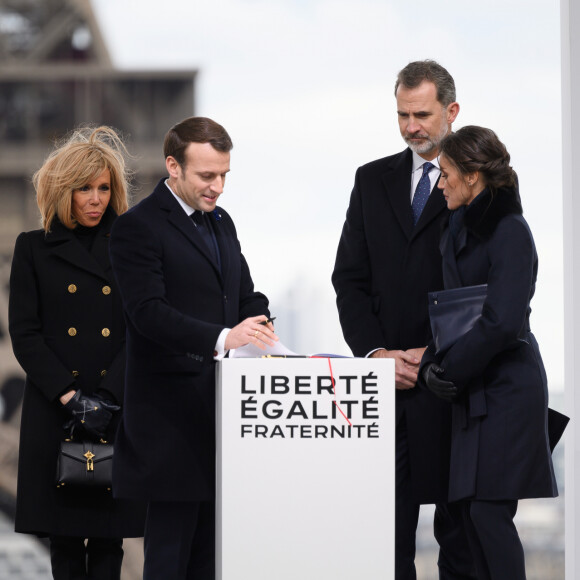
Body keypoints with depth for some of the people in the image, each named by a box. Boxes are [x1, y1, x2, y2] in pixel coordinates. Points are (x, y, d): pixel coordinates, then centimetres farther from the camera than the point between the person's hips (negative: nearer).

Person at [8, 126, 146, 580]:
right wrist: (70, 396, -11)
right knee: (65, 540, 2)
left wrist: (107, 399, -12)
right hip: (55, 414, 0)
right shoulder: (34, 249, 6)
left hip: (119, 412, 0)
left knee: (109, 539, 0)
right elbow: (24, 334, 0)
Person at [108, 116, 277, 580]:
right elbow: (149, 312, -20)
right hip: (173, 414, -8)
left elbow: (246, 295, 19)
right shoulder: (139, 227, -9)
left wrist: (260, 327, -5)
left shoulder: (221, 222, 18)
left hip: (223, 403, 8)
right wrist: (221, 338, -33)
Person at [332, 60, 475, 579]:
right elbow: (350, 279, 10)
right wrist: (376, 353, -4)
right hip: (387, 380, 3)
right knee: (388, 518, 2)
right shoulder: (373, 181, 13)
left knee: (460, 520, 2)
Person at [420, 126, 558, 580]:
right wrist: (433, 363, -1)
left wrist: (448, 371, -12)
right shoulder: (458, 231, 12)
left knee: (490, 510, -11)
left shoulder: (509, 232, -13)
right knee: (476, 512, 7)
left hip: (507, 388, -8)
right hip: (475, 390, 8)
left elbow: (501, 323, -20)